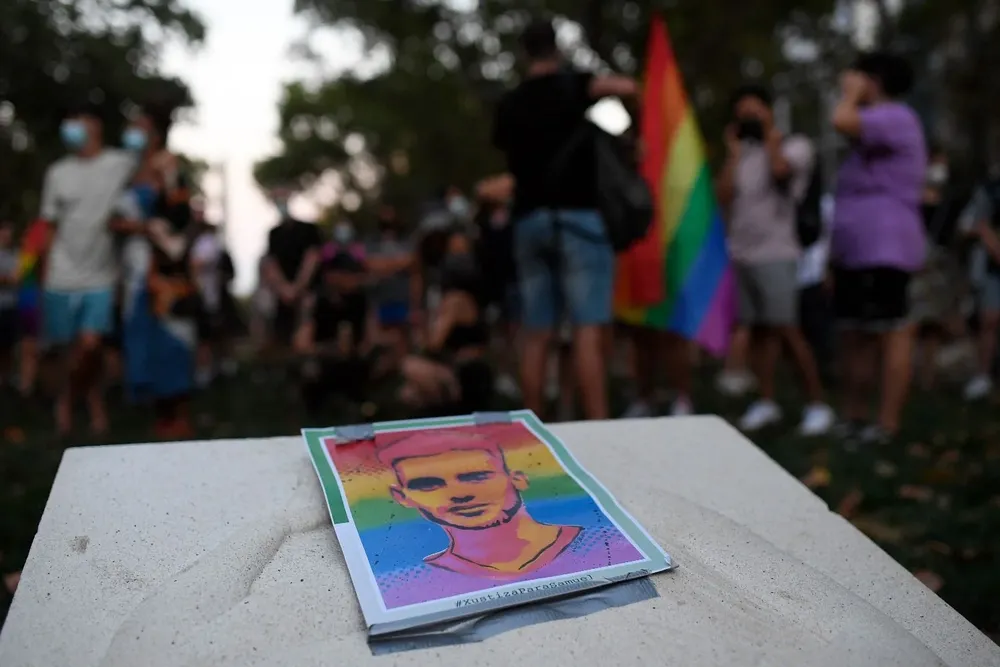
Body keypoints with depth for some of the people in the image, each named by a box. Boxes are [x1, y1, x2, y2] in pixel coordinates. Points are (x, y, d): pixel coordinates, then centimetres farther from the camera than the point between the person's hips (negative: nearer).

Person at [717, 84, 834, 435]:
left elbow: (779, 169, -19)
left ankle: (817, 404, 0)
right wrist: (734, 151, 9)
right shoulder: (745, 153, 17)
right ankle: (766, 402, 10)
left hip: (775, 255, -5)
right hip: (742, 254, 5)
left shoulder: (796, 145, 3)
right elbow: (725, 196, 6)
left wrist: (771, 135, -2)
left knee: (786, 329, -8)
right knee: (761, 329, 6)